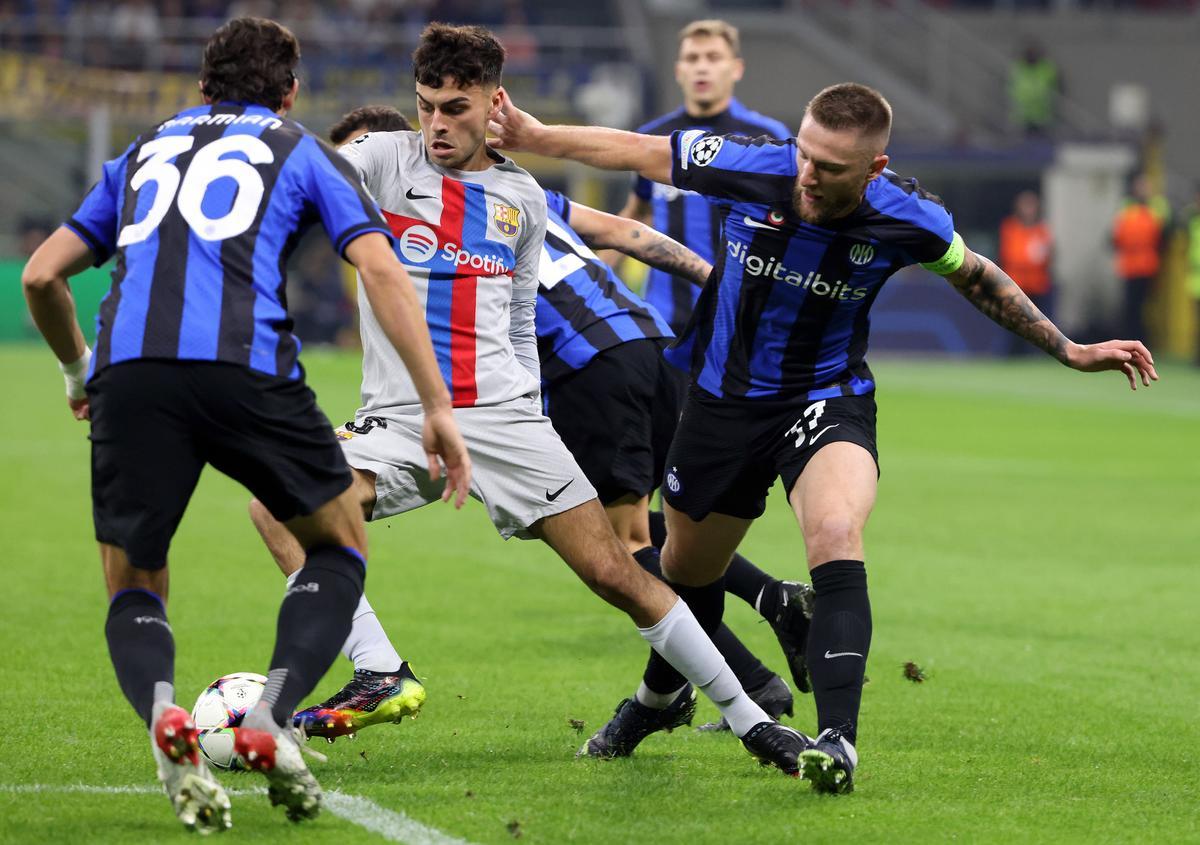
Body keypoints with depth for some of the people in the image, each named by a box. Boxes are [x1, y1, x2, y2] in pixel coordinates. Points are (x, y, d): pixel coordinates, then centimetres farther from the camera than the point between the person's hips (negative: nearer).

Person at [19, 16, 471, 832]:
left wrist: (78, 369, 46)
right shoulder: (302, 152, 22)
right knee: (340, 545, 19)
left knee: (133, 587, 17)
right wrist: (438, 407, 6)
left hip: (129, 371, 2)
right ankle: (271, 720, -4)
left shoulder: (143, 152, 31)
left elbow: (42, 276, 28)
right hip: (247, 367, -2)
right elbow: (380, 271, 7)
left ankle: (162, 715, -16)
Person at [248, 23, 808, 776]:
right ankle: (382, 672, -29)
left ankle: (750, 719, 8)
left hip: (503, 416, 1)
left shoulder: (522, 197, 11)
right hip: (399, 421, -1)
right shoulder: (384, 159, 2)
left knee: (615, 572, -3)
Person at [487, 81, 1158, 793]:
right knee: (688, 568, 18)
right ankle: (663, 699, 50)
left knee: (837, 539, -31)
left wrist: (1070, 351, 7)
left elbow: (977, 277, 4)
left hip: (828, 400, -2)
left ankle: (838, 739, -35)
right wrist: (534, 138, -2)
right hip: (724, 402, 2)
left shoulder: (910, 220, -19)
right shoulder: (751, 167, -22)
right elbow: (634, 151, -5)